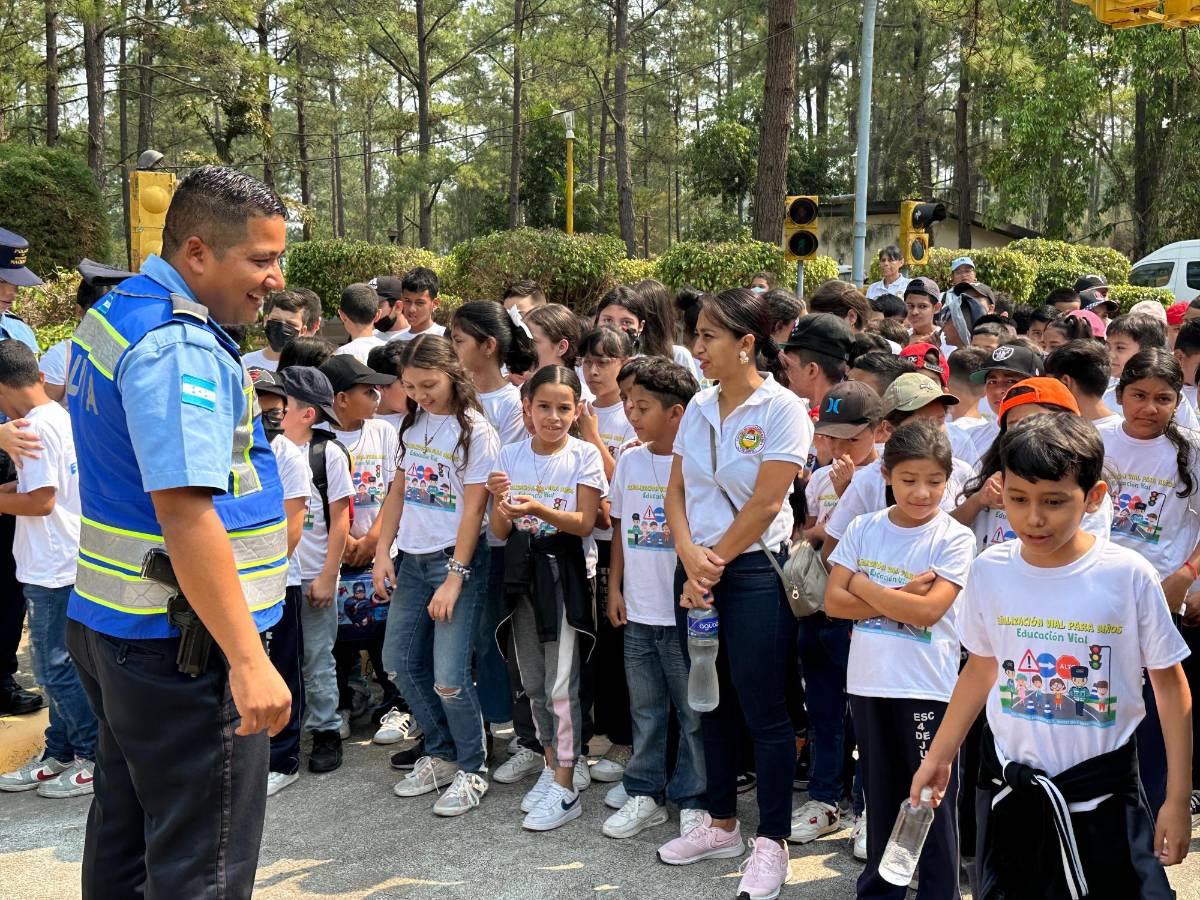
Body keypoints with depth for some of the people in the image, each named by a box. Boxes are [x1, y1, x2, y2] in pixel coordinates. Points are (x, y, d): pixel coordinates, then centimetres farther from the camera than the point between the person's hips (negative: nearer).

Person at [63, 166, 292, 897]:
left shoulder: (113, 312, 10)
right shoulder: (180, 350, -22)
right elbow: (184, 510, -29)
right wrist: (248, 661, -30)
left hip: (112, 621, 10)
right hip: (183, 643, -10)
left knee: (124, 837, 21)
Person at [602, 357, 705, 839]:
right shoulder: (629, 461, 5)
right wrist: (615, 587, 11)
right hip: (638, 611, 5)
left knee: (694, 711, 7)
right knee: (645, 709, 16)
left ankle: (692, 800, 20)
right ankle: (645, 794, 29)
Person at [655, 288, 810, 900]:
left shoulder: (783, 409, -11)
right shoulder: (699, 407, 7)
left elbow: (764, 506, -15)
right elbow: (676, 491, 6)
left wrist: (713, 565, -10)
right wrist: (690, 558, -11)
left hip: (754, 573, -6)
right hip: (697, 572, 6)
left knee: (763, 710, 1)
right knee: (712, 701, 15)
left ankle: (771, 840, 15)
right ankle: (720, 825, 30)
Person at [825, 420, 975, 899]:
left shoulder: (953, 538, -7)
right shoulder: (863, 529, 2)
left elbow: (928, 611, -18)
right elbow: (833, 600, -5)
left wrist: (863, 585, -9)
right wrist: (901, 597, -14)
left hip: (927, 687, -3)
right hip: (868, 682, 4)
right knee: (880, 793, 17)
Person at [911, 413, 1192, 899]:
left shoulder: (1128, 575, -13)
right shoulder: (989, 571, -5)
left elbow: (1169, 683, -3)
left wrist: (1177, 800, -3)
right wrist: (938, 756, 14)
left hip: (1103, 791, -2)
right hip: (1008, 787, 3)